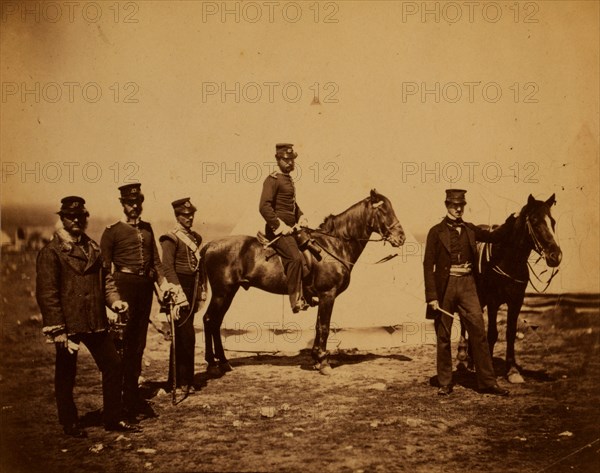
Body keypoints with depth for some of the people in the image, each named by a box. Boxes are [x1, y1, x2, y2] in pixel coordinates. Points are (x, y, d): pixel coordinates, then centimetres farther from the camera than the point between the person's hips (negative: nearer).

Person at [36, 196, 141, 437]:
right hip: (67, 324, -6)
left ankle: (113, 418, 18)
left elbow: (105, 279, 19)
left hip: (95, 322, 6)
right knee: (65, 375, 7)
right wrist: (57, 330, -17)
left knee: (113, 365, 6)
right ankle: (69, 423, 23)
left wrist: (114, 300, -1)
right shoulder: (51, 252, -8)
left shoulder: (93, 248, 13)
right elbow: (46, 293, -12)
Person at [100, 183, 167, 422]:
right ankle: (127, 398, 3)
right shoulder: (112, 231, -3)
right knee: (123, 342, -3)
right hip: (125, 284, -6)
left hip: (145, 286, 6)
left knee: (139, 342, 12)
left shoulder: (147, 229, 15)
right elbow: (105, 266, -6)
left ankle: (133, 394, 22)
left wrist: (162, 282, 4)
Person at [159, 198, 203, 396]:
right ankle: (184, 381, -1)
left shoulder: (195, 238, 15)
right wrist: (178, 294, -21)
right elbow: (168, 268, -16)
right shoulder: (171, 239, -9)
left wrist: (200, 291, 16)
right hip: (180, 289, -8)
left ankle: (176, 379, 20)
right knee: (187, 336, -9)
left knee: (181, 337, 12)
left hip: (192, 290, 8)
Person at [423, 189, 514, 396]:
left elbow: (493, 236, 20)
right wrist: (431, 296, -10)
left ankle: (487, 381, 6)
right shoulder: (437, 232, 0)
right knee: (443, 336, 4)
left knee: (478, 331, -1)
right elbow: (428, 265, -3)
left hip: (467, 285, 3)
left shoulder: (470, 230, 12)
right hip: (445, 286, -3)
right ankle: (445, 383, 15)